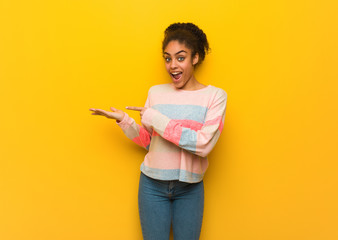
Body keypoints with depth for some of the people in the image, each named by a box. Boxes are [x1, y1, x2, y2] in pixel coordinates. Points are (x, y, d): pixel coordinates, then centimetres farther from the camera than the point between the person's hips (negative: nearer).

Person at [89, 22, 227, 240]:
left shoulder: (215, 96, -8)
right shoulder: (156, 92, 2)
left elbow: (203, 145, -20)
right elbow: (148, 141, 9)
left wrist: (157, 119, -20)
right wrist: (123, 120, -6)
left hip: (190, 188, -2)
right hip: (153, 184, 2)